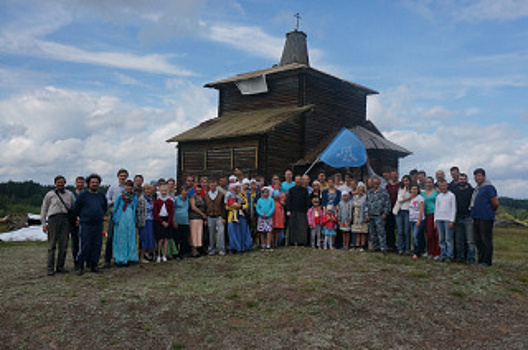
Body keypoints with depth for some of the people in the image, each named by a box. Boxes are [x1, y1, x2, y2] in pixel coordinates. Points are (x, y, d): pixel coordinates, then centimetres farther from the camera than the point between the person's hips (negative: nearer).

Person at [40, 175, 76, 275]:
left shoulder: (69, 194, 16)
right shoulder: (50, 195, 10)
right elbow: (44, 209, 11)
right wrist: (44, 224, 4)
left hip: (66, 219, 2)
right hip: (53, 218, -2)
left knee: (63, 244, 2)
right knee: (52, 244, -3)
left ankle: (60, 266, 9)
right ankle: (50, 268, -2)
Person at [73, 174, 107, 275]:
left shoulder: (102, 196, 11)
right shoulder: (83, 195, -2)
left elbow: (105, 207, 27)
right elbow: (76, 209, 3)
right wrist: (82, 217, 10)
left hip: (98, 225, 4)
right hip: (85, 225, -4)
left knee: (97, 246, 6)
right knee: (84, 246, -5)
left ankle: (94, 265, 16)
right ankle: (79, 266, 6)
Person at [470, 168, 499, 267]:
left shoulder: (488, 187, -11)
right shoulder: (476, 188, 17)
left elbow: (495, 203, -12)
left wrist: (491, 212, 3)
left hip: (486, 219, -9)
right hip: (477, 218, 9)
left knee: (486, 240, -3)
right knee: (478, 241, 13)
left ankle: (487, 261, 3)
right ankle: (481, 260, 21)